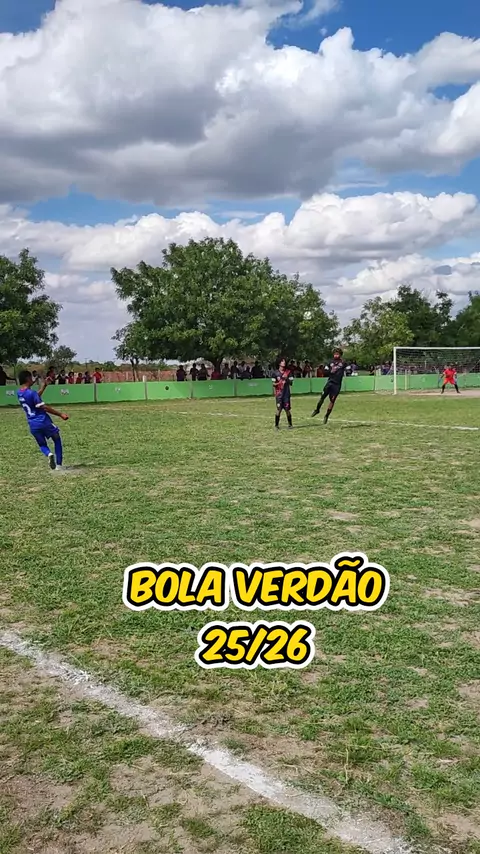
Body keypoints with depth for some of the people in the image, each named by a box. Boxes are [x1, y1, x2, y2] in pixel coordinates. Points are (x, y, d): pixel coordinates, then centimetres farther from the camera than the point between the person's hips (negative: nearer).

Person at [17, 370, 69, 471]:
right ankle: (58, 464, 8)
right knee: (57, 440, 15)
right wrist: (60, 414, -15)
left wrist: (44, 386, 25)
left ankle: (48, 454, -16)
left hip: (33, 426, 6)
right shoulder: (31, 392, -15)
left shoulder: (19, 393, 8)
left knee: (42, 445, 20)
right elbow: (44, 407, -18)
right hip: (44, 422, -6)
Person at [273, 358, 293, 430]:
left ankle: (290, 424, 12)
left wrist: (286, 379, -12)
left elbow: (291, 382, 5)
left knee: (287, 409, 2)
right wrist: (280, 382, -14)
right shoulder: (275, 373, 2)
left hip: (286, 393, 2)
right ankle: (276, 425, 4)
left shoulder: (288, 372, 7)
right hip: (279, 394, -2)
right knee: (279, 409, -6)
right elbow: (273, 384, 3)